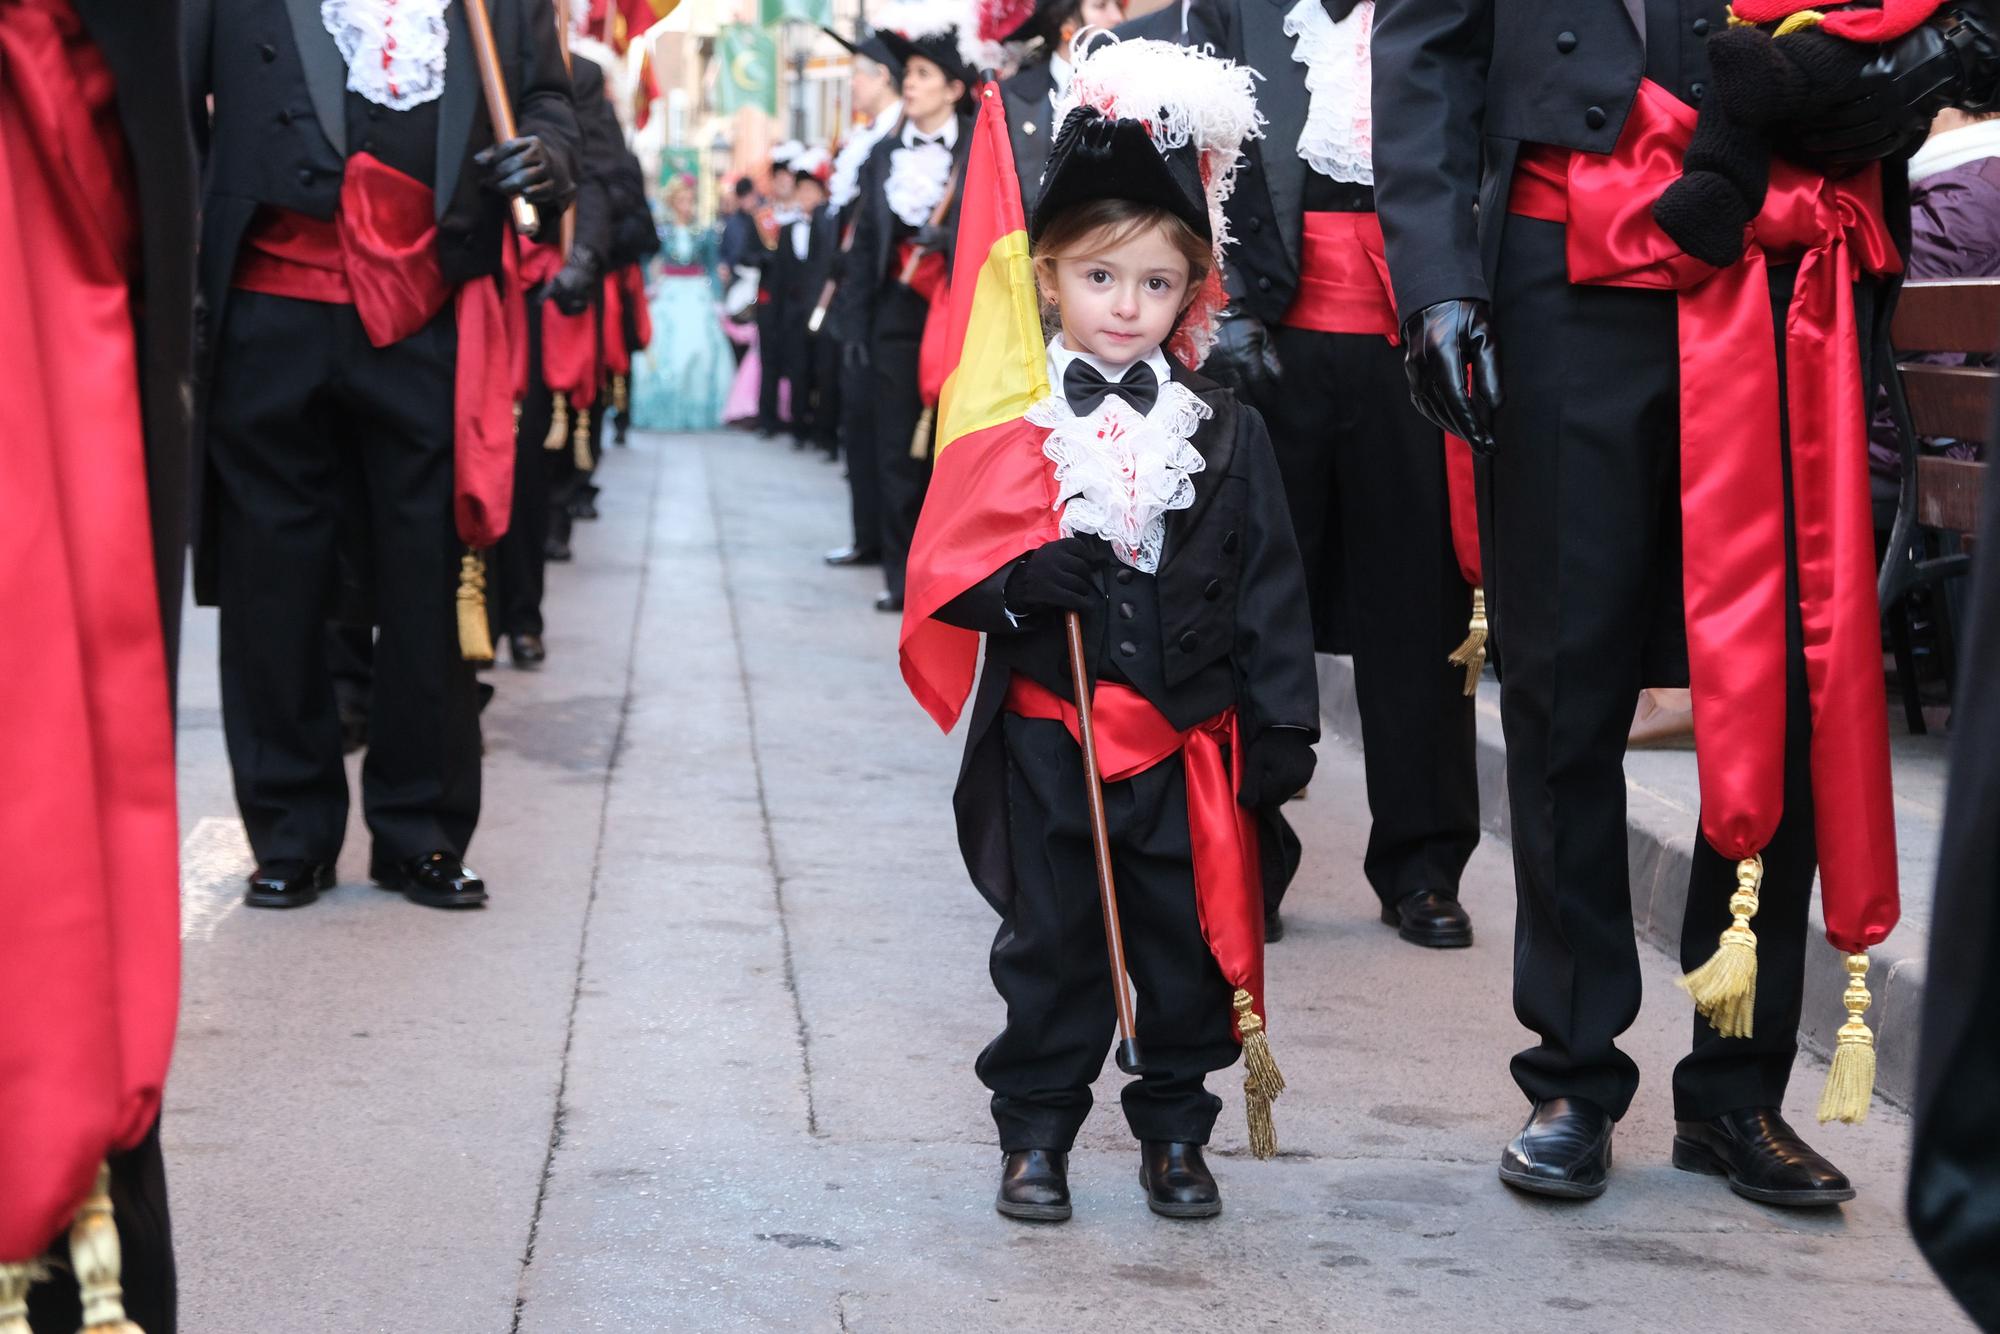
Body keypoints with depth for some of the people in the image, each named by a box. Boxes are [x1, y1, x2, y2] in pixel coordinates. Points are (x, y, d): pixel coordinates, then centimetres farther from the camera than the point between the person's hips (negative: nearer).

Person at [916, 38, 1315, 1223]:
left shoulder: (1227, 431, 3)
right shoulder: (1011, 424, -1)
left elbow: (1269, 588, 4)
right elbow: (946, 567, -3)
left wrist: (1280, 729, 0)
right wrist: (1023, 580, -23)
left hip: (1187, 742, 1)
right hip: (1049, 739, -1)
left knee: (1190, 939, 7)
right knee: (1051, 940, 6)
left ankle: (1176, 1128, 23)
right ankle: (1036, 1131, 18)